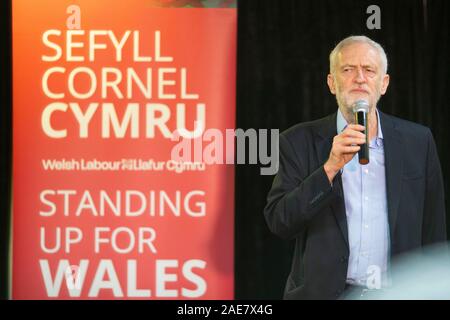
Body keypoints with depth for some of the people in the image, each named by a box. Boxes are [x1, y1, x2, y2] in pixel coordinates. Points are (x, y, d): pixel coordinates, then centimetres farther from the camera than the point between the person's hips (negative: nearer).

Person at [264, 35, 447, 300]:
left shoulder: (417, 141, 3)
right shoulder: (300, 141, -1)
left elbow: (433, 231, 7)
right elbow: (278, 222, -9)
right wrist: (330, 168, -17)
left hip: (399, 291, 2)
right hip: (324, 291, -1)